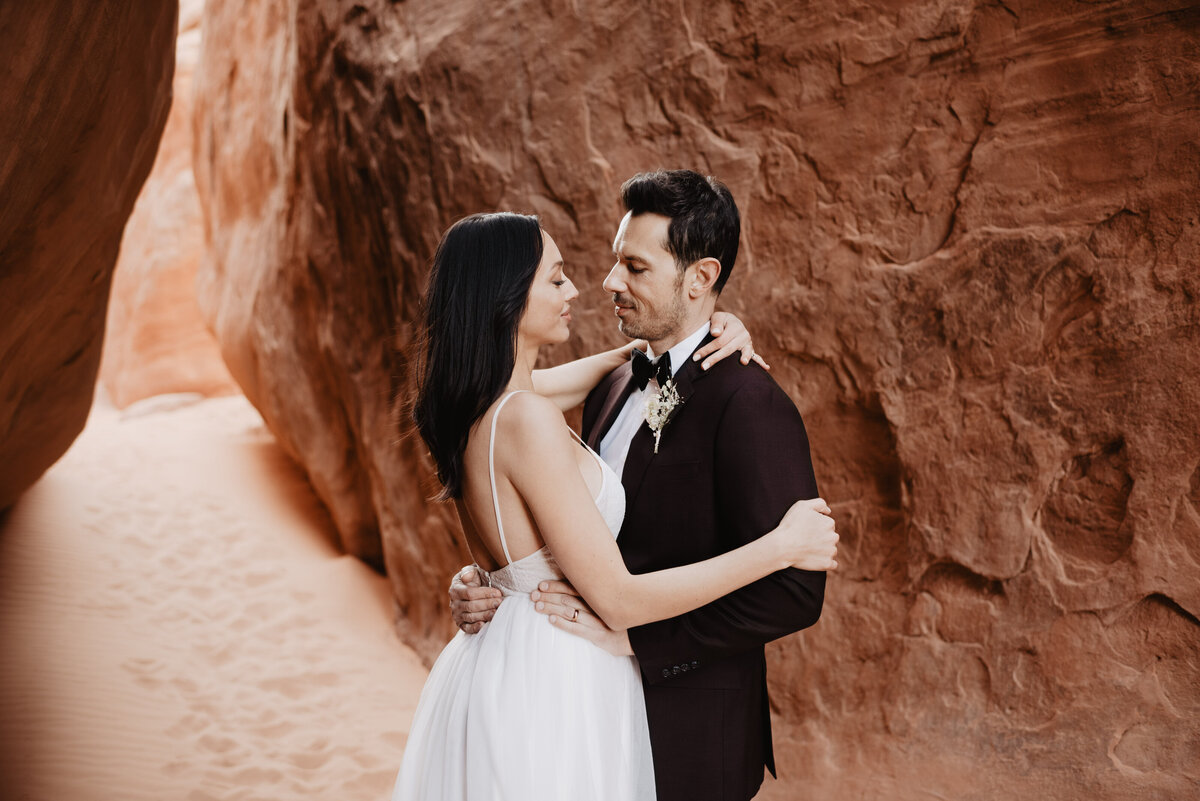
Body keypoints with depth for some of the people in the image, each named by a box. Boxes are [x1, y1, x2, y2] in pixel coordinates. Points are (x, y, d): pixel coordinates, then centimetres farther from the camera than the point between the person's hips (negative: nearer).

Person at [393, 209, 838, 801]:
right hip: (551, 689, -9)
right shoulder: (526, 419, -25)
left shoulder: (471, 401, 2)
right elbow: (618, 600, -23)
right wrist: (781, 545, -19)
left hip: (497, 663, 9)